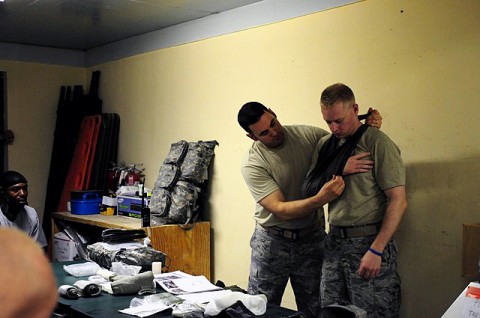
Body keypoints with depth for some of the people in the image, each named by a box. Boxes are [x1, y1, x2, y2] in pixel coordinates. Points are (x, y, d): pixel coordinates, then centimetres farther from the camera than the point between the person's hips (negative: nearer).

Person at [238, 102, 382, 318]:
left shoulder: (307, 134, -5)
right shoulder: (252, 164, -16)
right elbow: (280, 210, -23)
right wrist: (321, 199, -38)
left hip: (311, 239, 3)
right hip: (272, 241, -2)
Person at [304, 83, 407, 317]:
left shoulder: (377, 143, -9)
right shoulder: (325, 145, 10)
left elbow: (398, 201, -13)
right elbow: (310, 193, 16)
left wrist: (375, 251, -17)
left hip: (368, 242, -6)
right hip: (333, 242, 6)